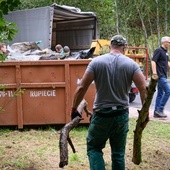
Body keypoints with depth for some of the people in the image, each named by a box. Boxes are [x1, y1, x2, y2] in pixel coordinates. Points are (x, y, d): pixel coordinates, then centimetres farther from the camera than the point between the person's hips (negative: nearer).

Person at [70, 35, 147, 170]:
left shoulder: (96, 62, -6)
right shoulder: (131, 64, -4)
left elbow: (81, 88, -9)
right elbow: (144, 89, -11)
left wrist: (74, 109, 2)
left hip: (101, 115, -1)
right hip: (122, 115, 2)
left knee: (94, 148, 15)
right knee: (118, 153, 15)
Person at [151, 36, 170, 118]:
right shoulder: (159, 50, -11)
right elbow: (153, 61, -19)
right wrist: (154, 73, -26)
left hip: (163, 76, 10)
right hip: (160, 76, -10)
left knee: (160, 93, 10)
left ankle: (156, 112, 14)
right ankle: (160, 109, -8)